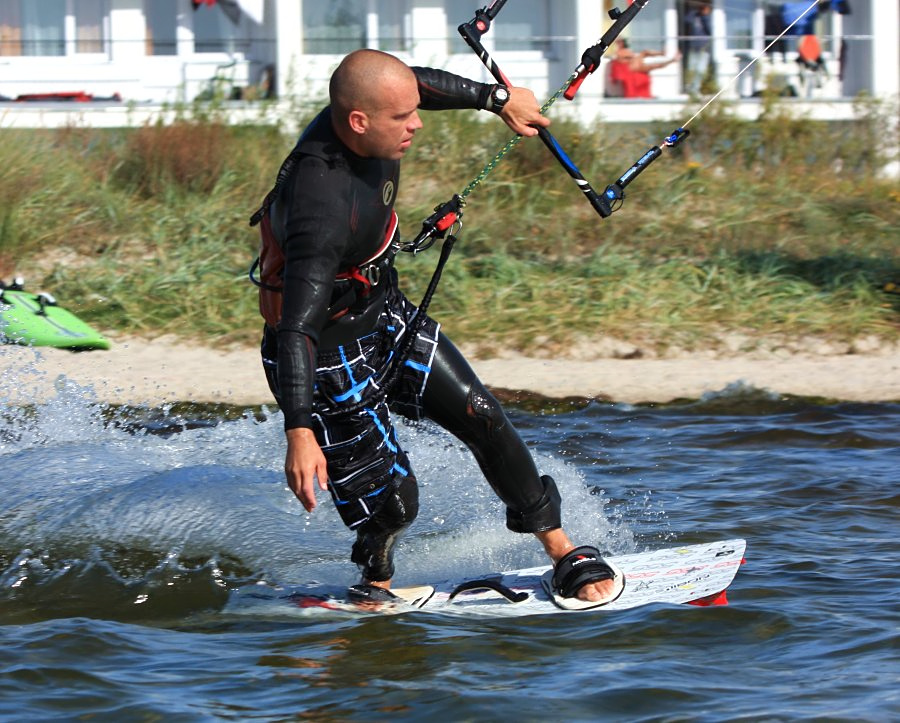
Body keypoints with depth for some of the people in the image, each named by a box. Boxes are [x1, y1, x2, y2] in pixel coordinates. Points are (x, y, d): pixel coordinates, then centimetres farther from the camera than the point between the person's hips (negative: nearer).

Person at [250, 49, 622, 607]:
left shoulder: (359, 109, -15)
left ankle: (563, 552, 16)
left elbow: (420, 83, 11)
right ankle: (375, 583, 30)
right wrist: (299, 433, -53)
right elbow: (296, 327, -44)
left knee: (482, 419, 2)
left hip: (386, 314, 8)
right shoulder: (324, 204, -39)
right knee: (390, 503, -2)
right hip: (326, 352, -8)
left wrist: (499, 99, 20)